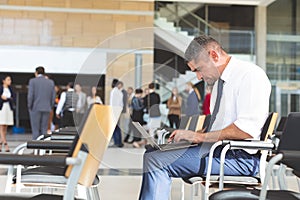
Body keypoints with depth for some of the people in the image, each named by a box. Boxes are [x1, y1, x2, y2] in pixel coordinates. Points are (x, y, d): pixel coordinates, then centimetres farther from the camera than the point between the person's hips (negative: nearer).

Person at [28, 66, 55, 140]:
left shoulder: (32, 81, -3)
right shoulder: (51, 82, 8)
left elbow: (30, 95, -10)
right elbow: (53, 97, 6)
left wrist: (29, 107, 0)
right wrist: (50, 107, 13)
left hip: (35, 108, -3)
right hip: (46, 109, 3)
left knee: (35, 130, -1)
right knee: (44, 130, 6)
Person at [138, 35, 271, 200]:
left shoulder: (250, 75, -11)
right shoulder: (219, 82, 19)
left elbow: (247, 129, -23)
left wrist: (199, 136, -18)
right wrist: (188, 136, 5)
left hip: (240, 156, -10)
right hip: (216, 148, 10)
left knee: (156, 161, -18)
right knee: (152, 154, 3)